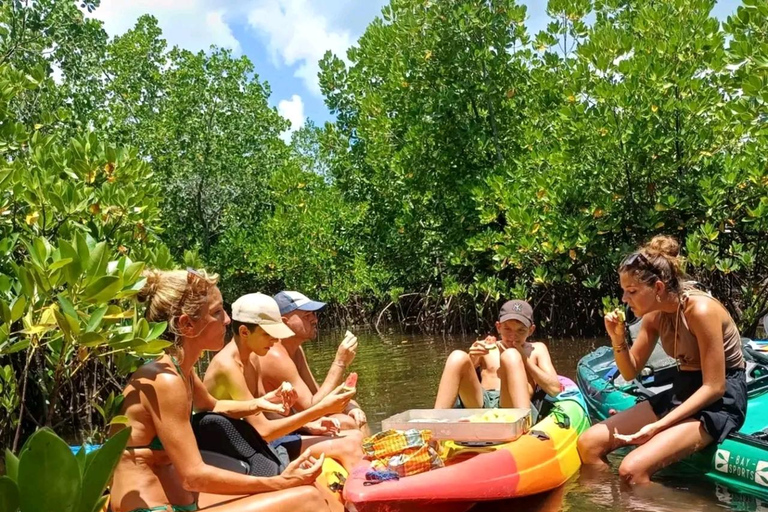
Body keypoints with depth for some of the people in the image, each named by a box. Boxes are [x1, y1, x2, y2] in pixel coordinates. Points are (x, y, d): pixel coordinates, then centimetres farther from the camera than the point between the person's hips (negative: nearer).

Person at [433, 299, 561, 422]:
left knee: (510, 355, -23)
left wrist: (524, 359, 0)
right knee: (458, 357, -20)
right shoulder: (487, 348, 23)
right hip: (479, 407, 2)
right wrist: (470, 360, -9)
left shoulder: (537, 349, 21)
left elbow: (555, 389, 7)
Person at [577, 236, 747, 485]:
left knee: (633, 469, -29)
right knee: (589, 443, -4)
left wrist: (657, 426, -25)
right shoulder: (655, 315, 1)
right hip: (681, 393, 8)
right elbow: (630, 372, 10)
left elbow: (714, 387, -21)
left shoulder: (700, 310, -22)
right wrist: (618, 339, -11)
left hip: (721, 401, -7)